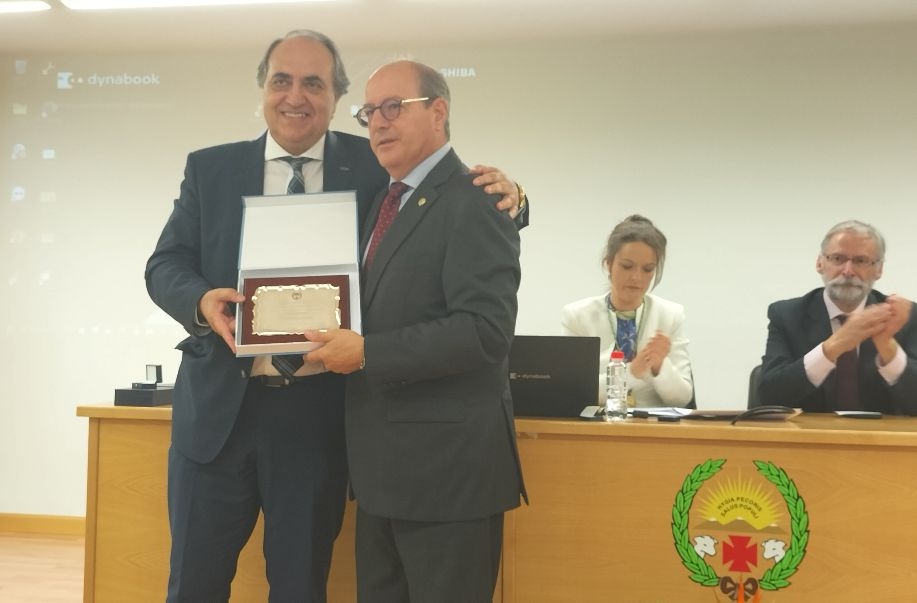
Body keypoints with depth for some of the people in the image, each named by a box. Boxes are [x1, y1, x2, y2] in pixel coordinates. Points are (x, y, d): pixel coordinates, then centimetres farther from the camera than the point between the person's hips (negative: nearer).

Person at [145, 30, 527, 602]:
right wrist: (202, 299, -17)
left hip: (318, 413, -1)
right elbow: (165, 264, 5)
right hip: (218, 406, 2)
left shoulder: (374, 167, 2)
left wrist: (501, 193, -17)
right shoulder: (210, 168, 7)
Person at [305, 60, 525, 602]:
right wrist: (338, 342, 2)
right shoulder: (390, 205, 17)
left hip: (446, 465, -9)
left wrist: (366, 353, -21)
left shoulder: (471, 203, -12)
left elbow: (485, 330, -23)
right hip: (385, 467, 9)